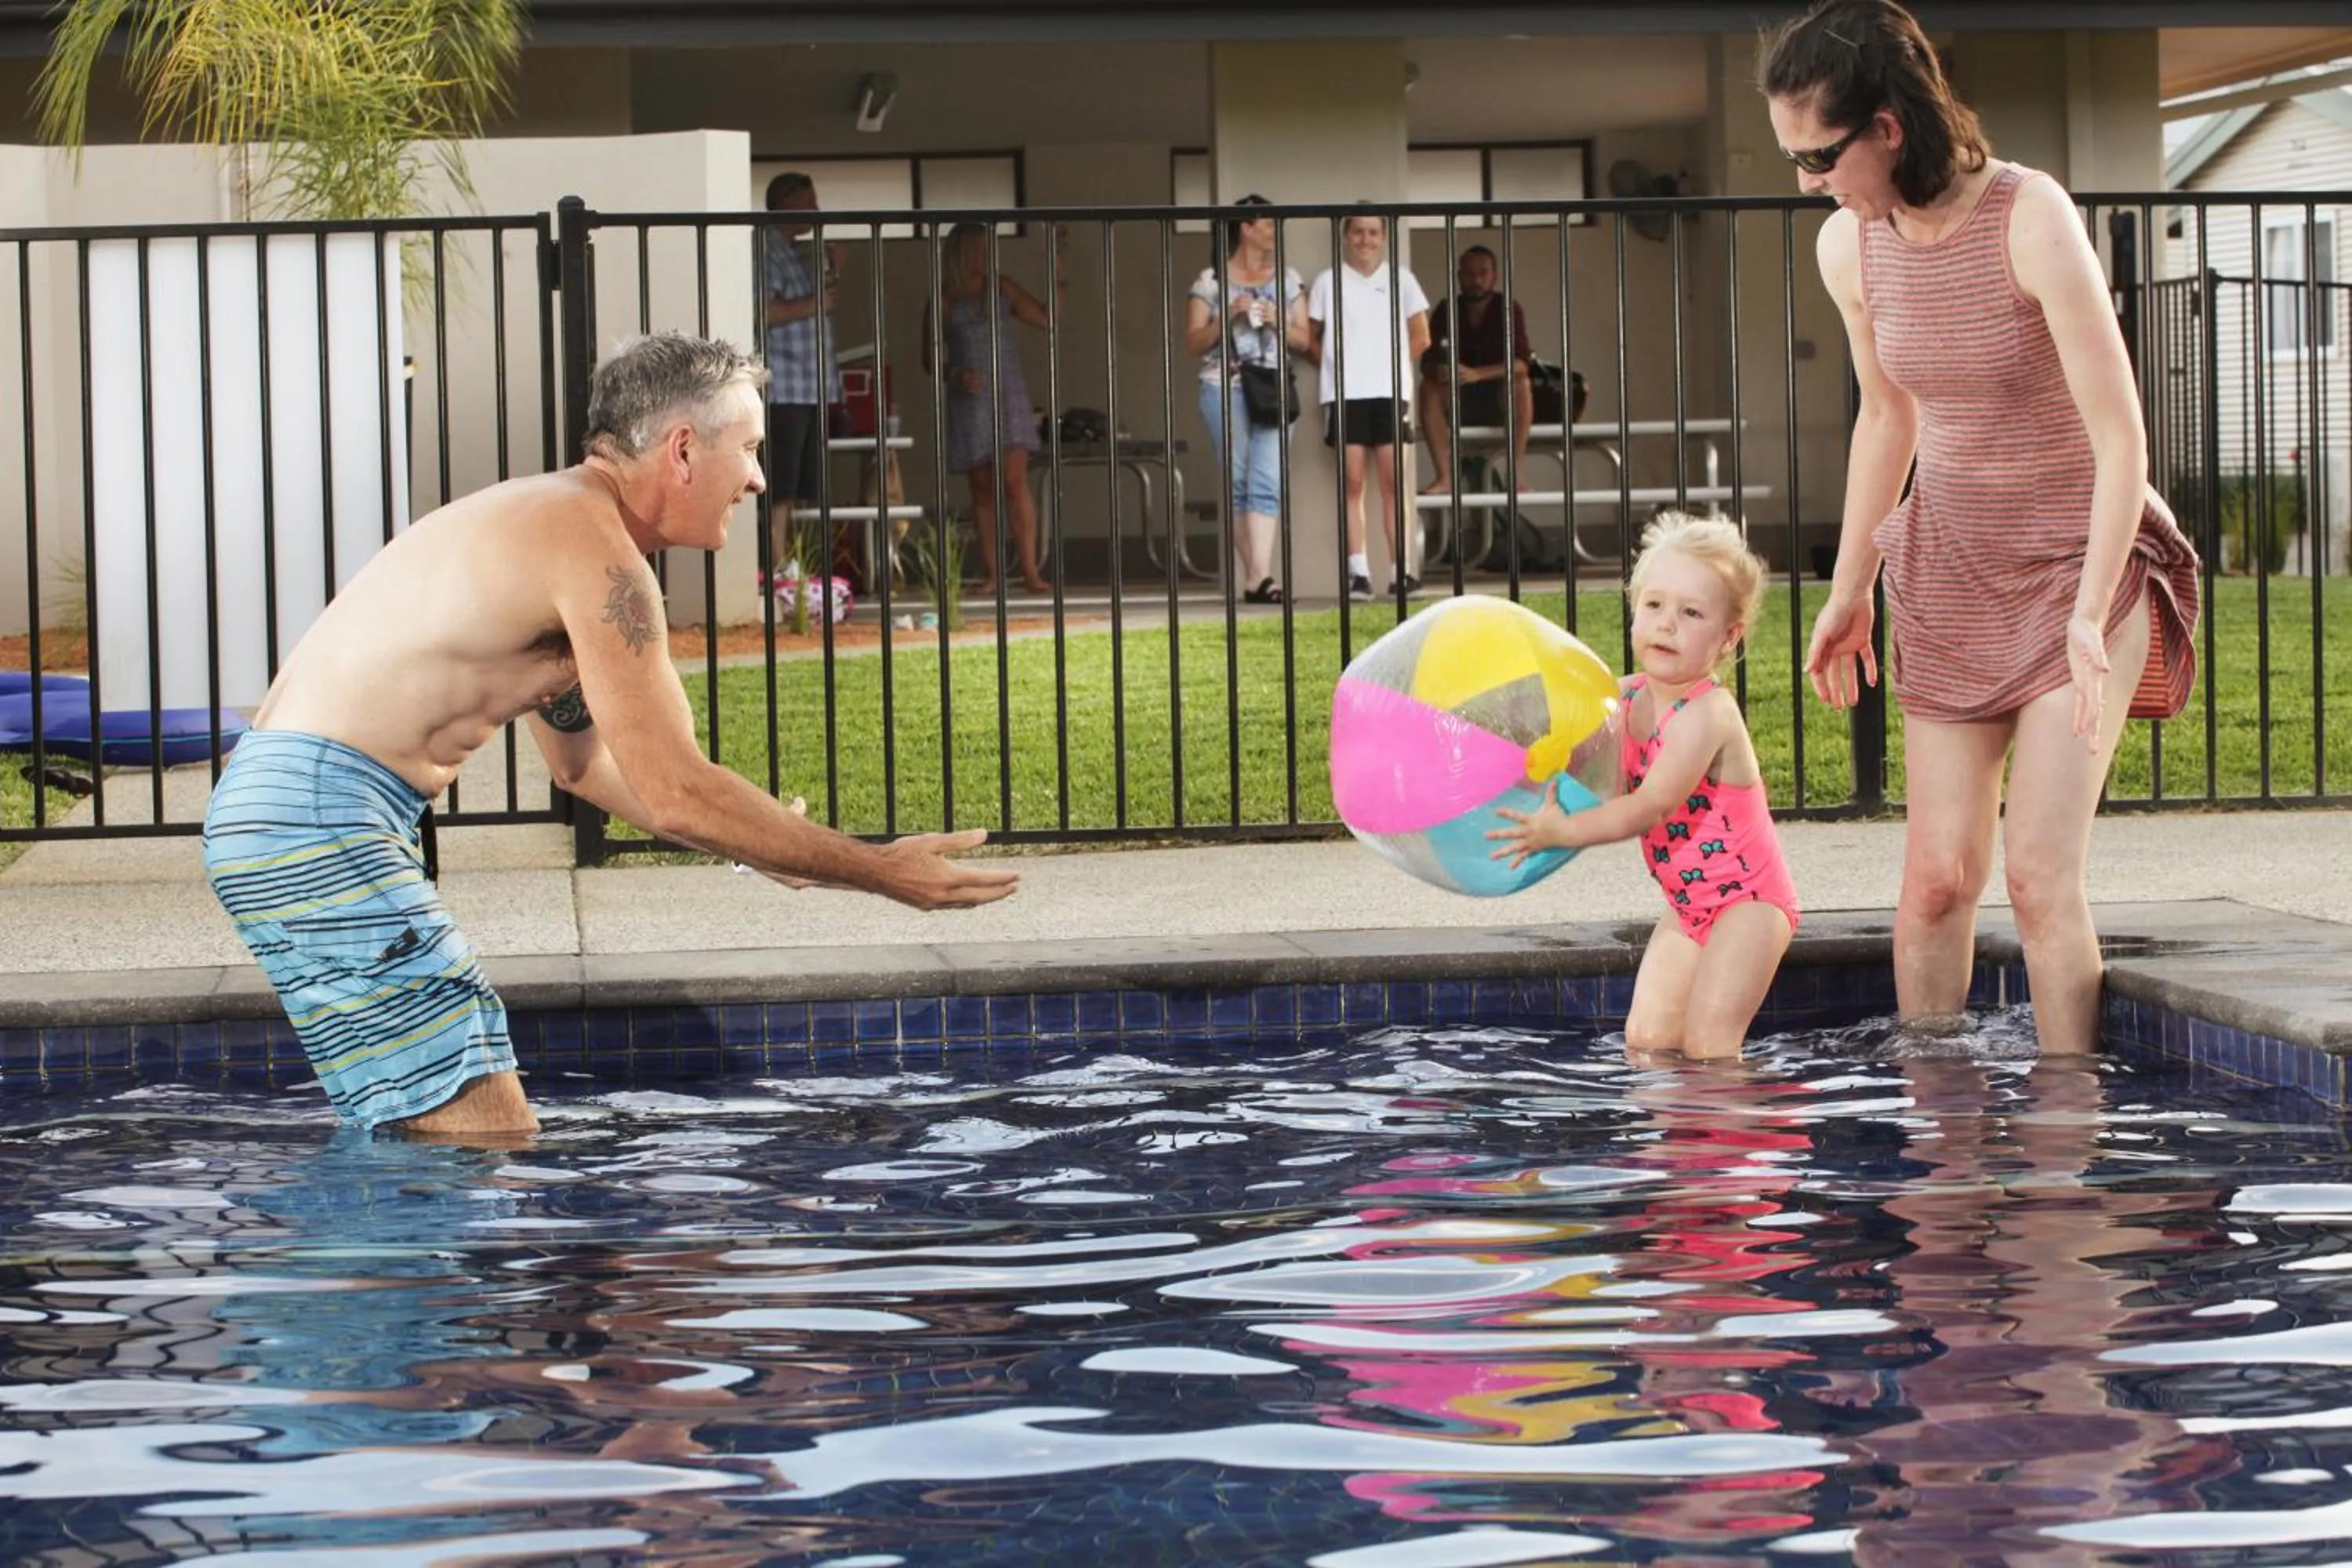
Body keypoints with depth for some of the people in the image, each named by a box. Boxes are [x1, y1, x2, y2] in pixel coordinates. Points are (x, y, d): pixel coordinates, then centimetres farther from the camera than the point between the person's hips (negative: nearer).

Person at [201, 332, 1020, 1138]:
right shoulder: (598, 554, -13)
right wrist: (879, 872, -10)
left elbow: (581, 761, 33)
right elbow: (676, 794, -16)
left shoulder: (545, 522, 21)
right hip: (322, 822, -11)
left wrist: (758, 845, 34)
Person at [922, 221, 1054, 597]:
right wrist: (955, 375, -16)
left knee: (1015, 478, -11)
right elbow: (929, 358, 3)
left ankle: (1030, 571, -13)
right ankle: (989, 573, 9)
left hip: (1008, 391, 1)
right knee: (982, 487, 3)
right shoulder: (945, 301, 3)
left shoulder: (1002, 289, 11)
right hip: (968, 397, -1)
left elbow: (1046, 318, 10)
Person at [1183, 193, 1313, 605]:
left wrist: (1277, 322, -7)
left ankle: (1259, 576, -22)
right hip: (1224, 390, -1)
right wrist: (1229, 316, -12)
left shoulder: (1287, 279, 13)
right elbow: (1193, 343, 2)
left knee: (1267, 482, -13)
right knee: (1238, 484, 0)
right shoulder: (1211, 281, 5)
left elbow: (1303, 340, 13)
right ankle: (1256, 574, 5)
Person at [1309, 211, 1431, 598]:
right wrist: (1336, 365, 0)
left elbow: (1421, 338, 12)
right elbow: (1311, 337, 10)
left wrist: (1393, 365, 7)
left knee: (1393, 481, -5)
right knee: (1353, 482, -3)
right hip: (1345, 393, 0)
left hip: (1389, 392, 0)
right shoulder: (1328, 281, 7)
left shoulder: (1400, 279, 8)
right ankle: (1359, 573, -4)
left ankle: (1402, 570, -5)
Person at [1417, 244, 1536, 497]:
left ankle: (1515, 473, -35)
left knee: (1520, 382, -33)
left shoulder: (1508, 309, -9)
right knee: (1429, 387, -26)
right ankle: (1444, 476, -34)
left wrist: (1476, 374, -38)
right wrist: (1438, 370, -34)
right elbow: (1427, 363, -8)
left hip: (1502, 400, -2)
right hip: (1460, 402, 2)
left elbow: (1522, 363, -22)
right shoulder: (1447, 311, -2)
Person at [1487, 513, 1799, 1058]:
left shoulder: (1707, 713, -23)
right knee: (1647, 1039, 1)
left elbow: (1651, 807, -28)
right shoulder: (1625, 696, 1)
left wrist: (1563, 831, -27)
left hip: (1746, 898, -8)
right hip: (1688, 906, 8)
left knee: (1707, 1042, -16)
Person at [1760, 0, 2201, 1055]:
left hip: (2076, 561, -5)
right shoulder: (1850, 247, -4)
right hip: (1946, 570, 5)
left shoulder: (2031, 221, -22)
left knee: (2041, 873, -12)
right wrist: (1849, 593, 16)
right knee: (1936, 872, -1)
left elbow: (2119, 434, -21)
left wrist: (2091, 612, -26)